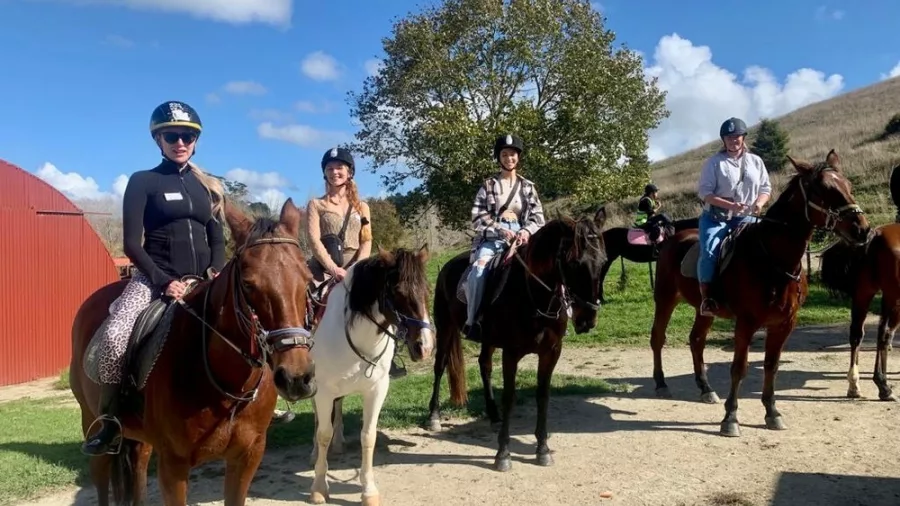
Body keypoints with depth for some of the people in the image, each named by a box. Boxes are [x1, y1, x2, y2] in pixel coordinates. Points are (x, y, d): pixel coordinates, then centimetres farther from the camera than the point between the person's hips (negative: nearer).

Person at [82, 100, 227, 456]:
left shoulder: (208, 186, 13)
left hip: (202, 281, 4)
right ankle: (110, 423, -10)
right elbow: (132, 244, -5)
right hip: (155, 278, -4)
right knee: (115, 336, -28)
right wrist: (164, 281, -16)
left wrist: (217, 275, -6)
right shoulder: (142, 182, 2)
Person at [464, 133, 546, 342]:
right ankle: (473, 321, -21)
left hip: (522, 238, 2)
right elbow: (478, 217, 0)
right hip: (493, 238, -2)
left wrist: (526, 231, -13)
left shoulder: (528, 187, 15)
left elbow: (538, 217, 9)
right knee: (479, 271, -30)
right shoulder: (488, 185, 9)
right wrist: (501, 230, -14)